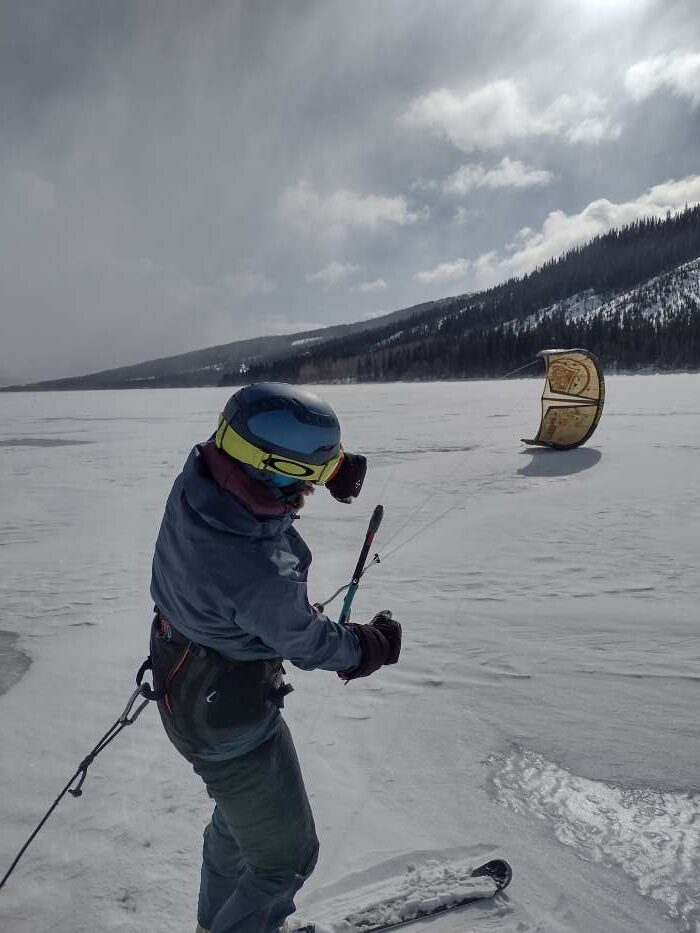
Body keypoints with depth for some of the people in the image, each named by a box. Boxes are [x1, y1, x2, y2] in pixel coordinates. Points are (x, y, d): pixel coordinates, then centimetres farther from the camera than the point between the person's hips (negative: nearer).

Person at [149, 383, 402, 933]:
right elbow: (308, 644, -20)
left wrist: (331, 466, -9)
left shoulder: (198, 474, -19)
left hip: (183, 684, 9)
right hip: (230, 721, -9)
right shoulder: (261, 576, -40)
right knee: (285, 856, 15)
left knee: (239, 813, 34)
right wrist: (371, 645, 0)